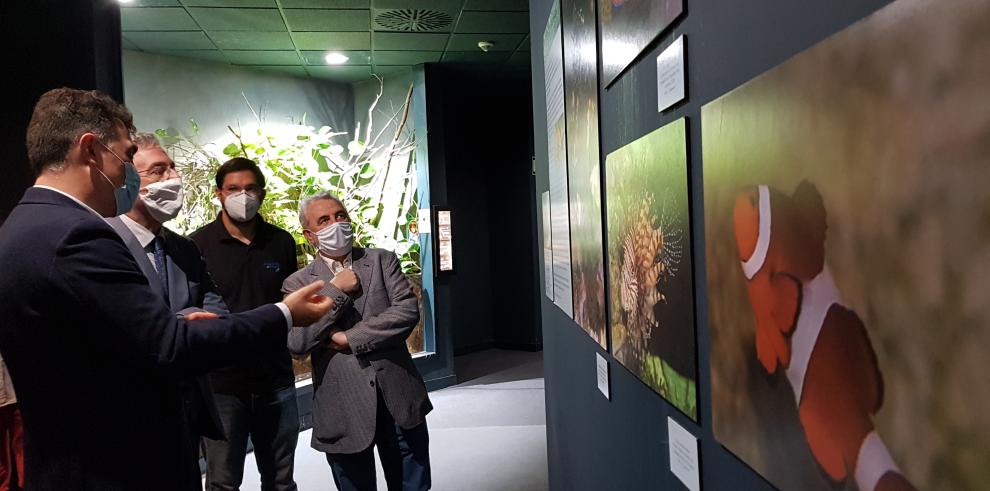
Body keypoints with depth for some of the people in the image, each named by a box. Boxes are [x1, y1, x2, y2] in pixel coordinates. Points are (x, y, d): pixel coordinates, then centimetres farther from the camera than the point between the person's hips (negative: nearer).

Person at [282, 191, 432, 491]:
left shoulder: (382, 261, 5)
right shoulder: (297, 283, 3)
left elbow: (408, 310, -9)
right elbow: (296, 343, -11)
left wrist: (349, 338, -12)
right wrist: (335, 291, -12)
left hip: (399, 399, 1)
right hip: (343, 411, -1)